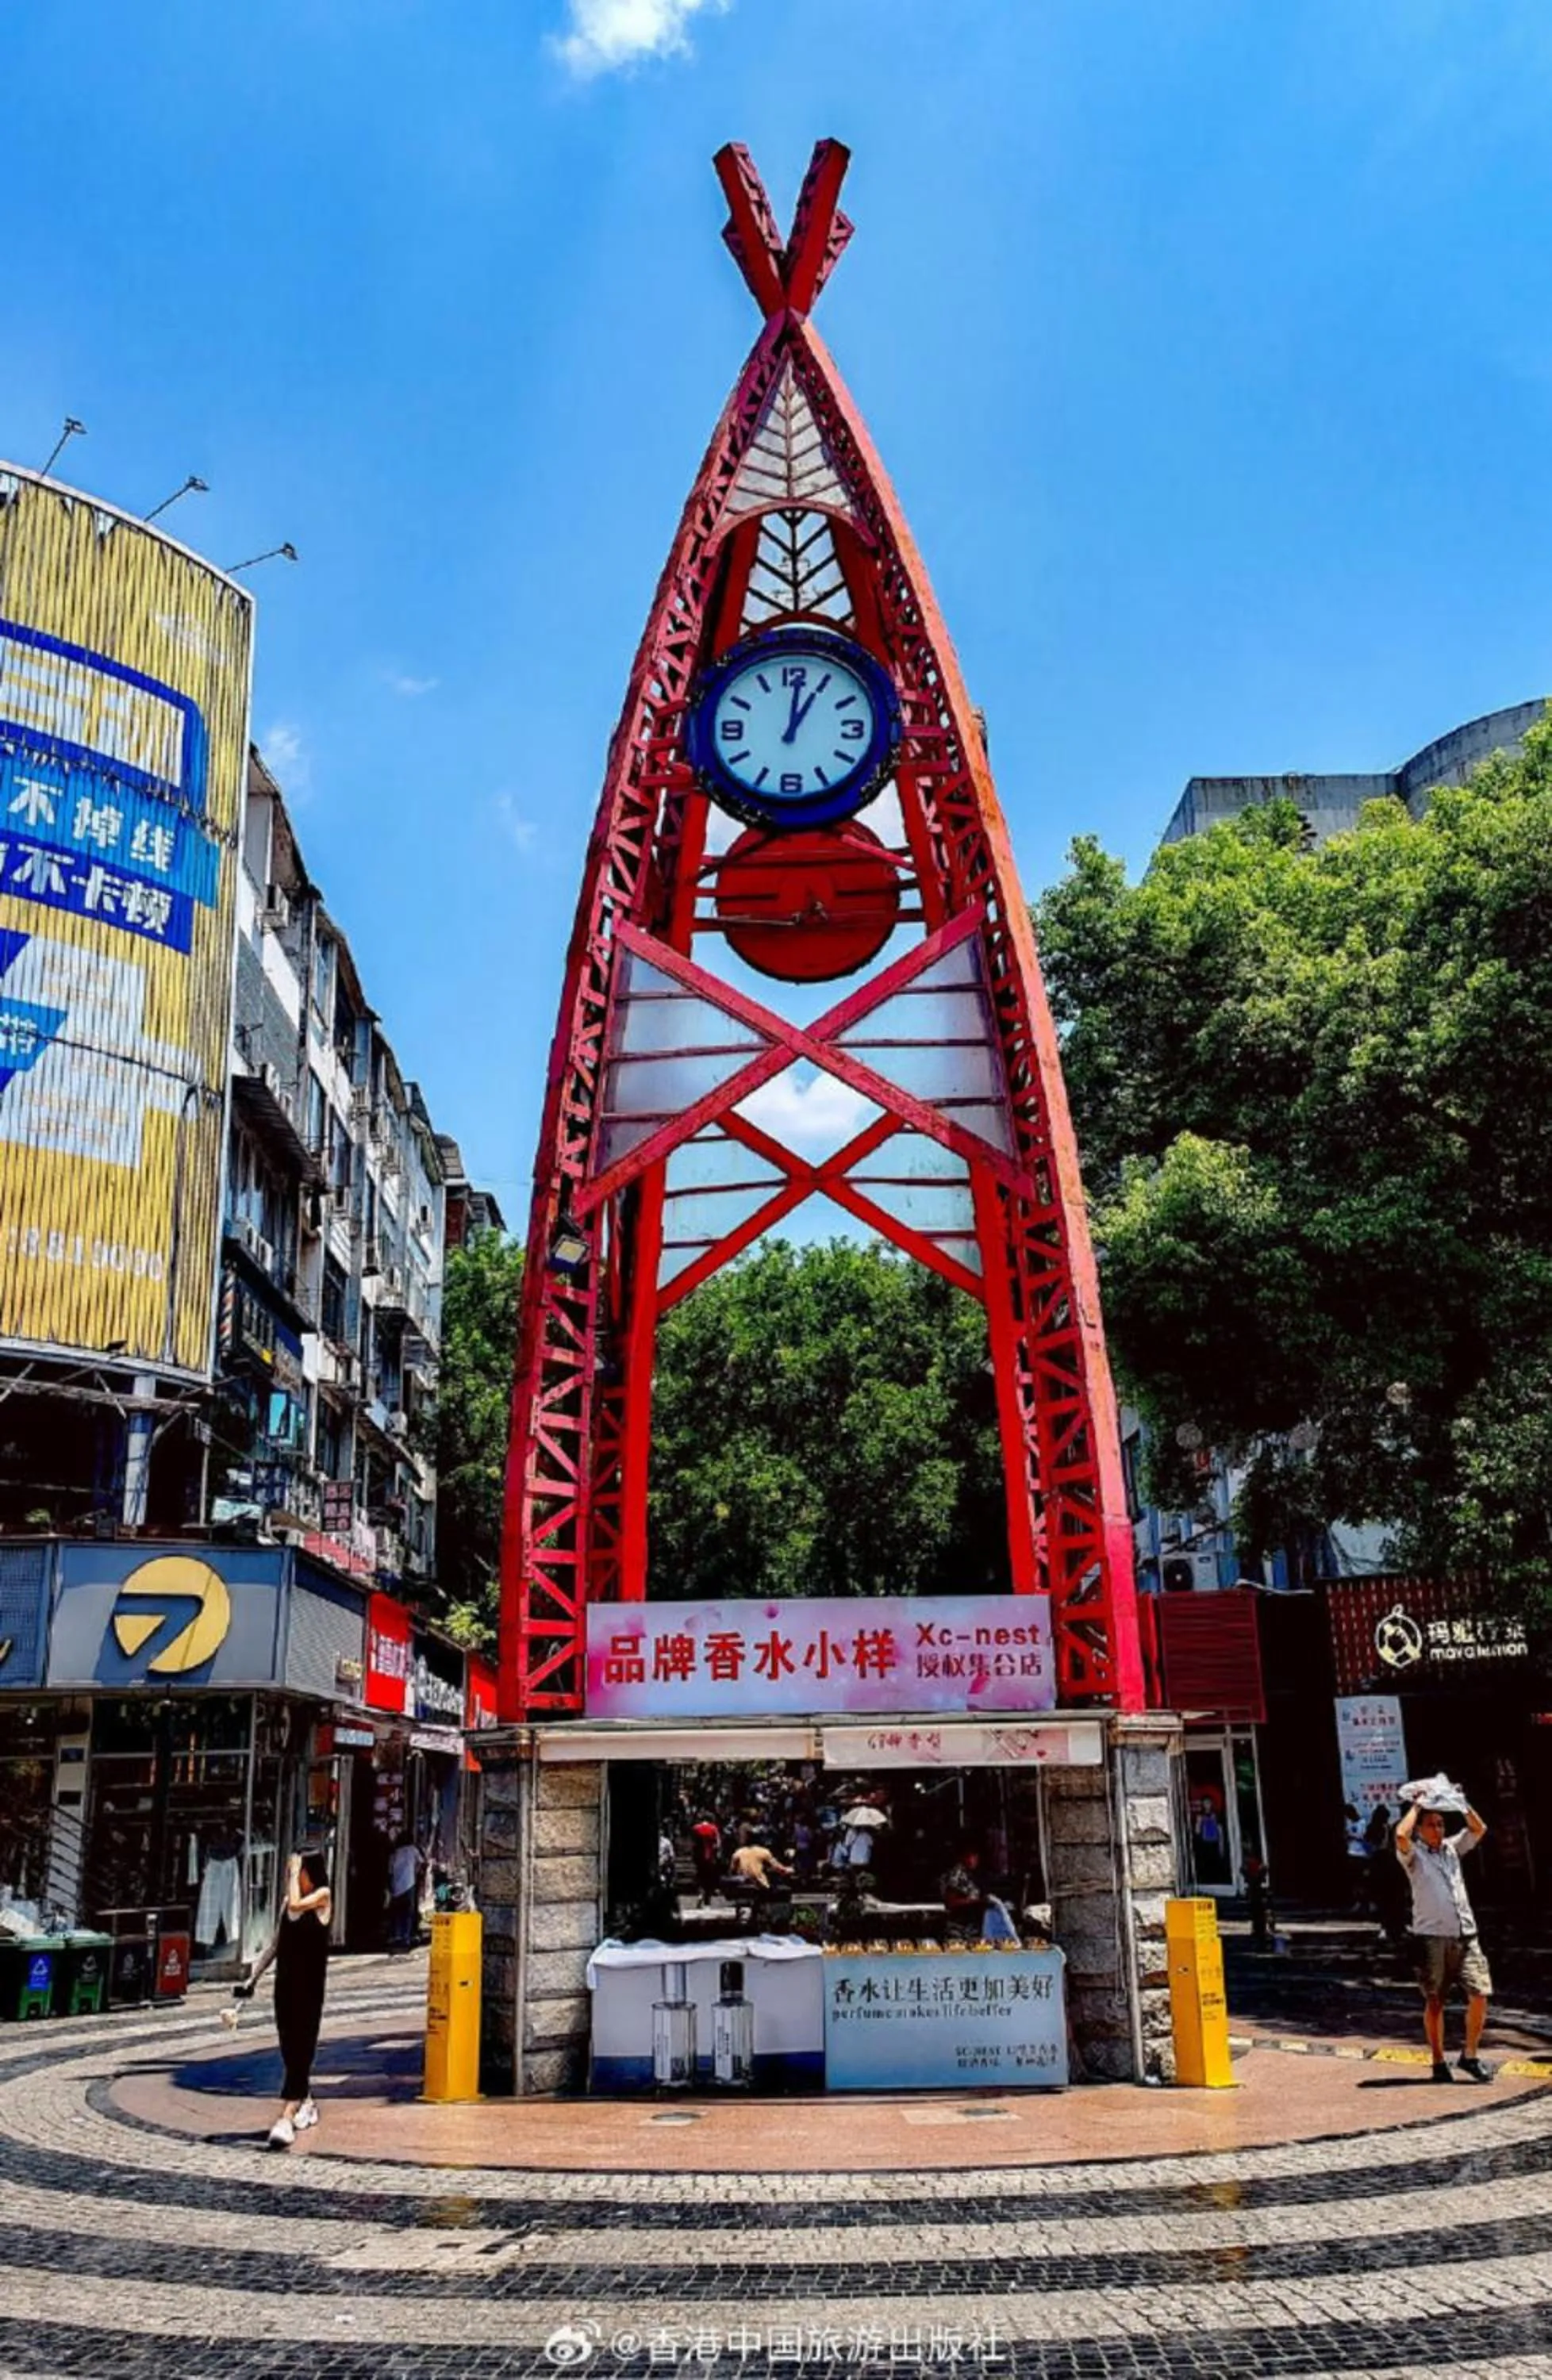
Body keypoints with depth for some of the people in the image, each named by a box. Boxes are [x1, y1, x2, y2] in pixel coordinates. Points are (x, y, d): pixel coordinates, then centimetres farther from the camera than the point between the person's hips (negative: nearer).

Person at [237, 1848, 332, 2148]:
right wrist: (252, 1975, 8)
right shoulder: (289, 1901, 12)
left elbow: (296, 1905, -25)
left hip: (309, 1984, -7)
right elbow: (275, 1945, 16)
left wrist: (295, 1871, -12)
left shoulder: (322, 1896, -5)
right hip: (285, 1981, 7)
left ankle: (286, 2118, -19)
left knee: (301, 2050, -11)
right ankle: (306, 2102, 31)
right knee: (289, 2050, 12)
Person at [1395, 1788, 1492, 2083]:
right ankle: (1439, 2062, 14)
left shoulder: (1451, 1847, 16)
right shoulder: (1413, 1854, -1)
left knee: (1480, 1995, -5)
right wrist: (1416, 1806, -9)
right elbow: (1401, 1835, -21)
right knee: (1434, 2002, 3)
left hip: (1465, 1935, 4)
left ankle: (1470, 2056, 11)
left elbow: (1479, 1829, 14)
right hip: (1432, 1937, -4)